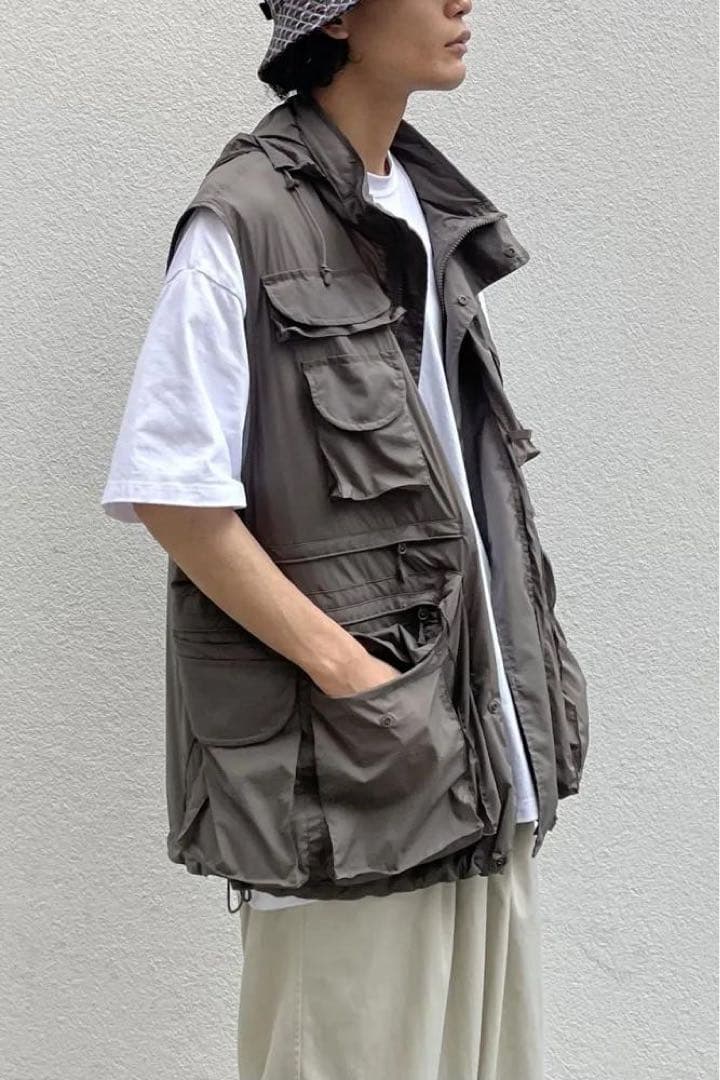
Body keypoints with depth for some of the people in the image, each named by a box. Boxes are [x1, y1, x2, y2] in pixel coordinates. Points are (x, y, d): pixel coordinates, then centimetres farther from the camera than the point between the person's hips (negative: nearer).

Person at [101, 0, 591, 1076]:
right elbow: (169, 494, -13)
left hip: (485, 746, 7)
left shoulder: (433, 210, 12)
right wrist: (347, 667, -14)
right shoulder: (245, 222, -11)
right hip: (342, 751, -7)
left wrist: (524, 667, 12)